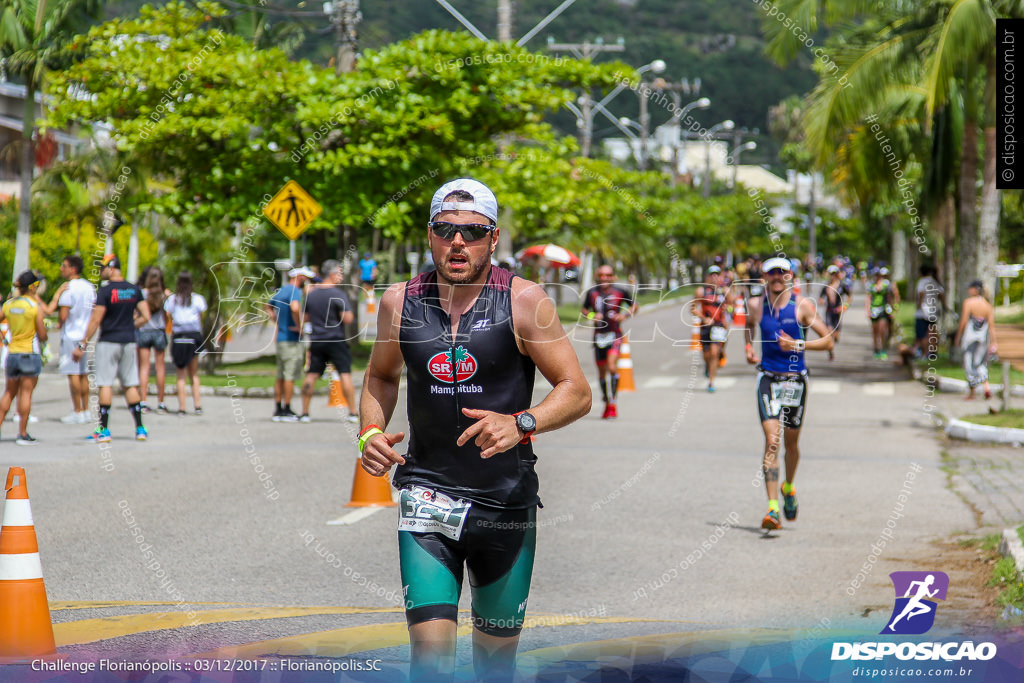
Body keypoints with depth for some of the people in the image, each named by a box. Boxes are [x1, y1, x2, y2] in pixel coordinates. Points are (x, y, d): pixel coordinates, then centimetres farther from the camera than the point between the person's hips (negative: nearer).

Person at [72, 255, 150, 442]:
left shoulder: (105, 291, -12)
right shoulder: (134, 290, 4)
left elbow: (95, 321, -13)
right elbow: (145, 316, 4)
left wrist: (82, 345, -8)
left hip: (108, 342, -5)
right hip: (129, 342, 5)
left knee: (105, 385, -1)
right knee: (131, 385, 10)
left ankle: (104, 430, -2)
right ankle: (140, 428, 8)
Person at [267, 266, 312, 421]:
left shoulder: (280, 291, 15)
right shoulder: (295, 291, -13)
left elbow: (269, 307, 30)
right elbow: (295, 308, -33)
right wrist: (300, 327, -21)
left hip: (280, 338, 9)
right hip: (292, 339, -9)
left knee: (280, 376, 11)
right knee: (290, 375, -5)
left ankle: (278, 410, 14)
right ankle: (286, 410, -4)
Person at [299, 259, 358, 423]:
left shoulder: (311, 294, 8)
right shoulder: (338, 294, -10)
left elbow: (305, 318, 14)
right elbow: (348, 319, -15)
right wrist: (350, 314, 5)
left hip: (316, 341, 5)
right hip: (336, 341, -5)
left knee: (311, 376, 7)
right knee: (345, 374, -2)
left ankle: (305, 413, 6)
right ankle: (353, 413, -4)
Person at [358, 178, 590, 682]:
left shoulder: (523, 301, -7)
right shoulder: (400, 301, 0)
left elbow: (576, 392, -6)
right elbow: (381, 377, 18)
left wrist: (521, 423, -24)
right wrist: (371, 432, -1)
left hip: (506, 502, 0)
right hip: (427, 493, 0)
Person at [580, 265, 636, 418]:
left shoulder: (620, 293, -4)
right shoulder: (592, 293, 2)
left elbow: (634, 306, 9)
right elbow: (584, 309, 15)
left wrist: (625, 315, -10)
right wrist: (591, 316, -7)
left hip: (614, 335, -3)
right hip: (599, 335, 3)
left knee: (612, 367, -21)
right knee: (601, 371, 11)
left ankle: (613, 403, -15)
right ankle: (606, 403, 30)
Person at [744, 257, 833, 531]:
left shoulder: (802, 306, -5)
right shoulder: (758, 307, 2)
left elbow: (828, 340, -6)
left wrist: (798, 345, -19)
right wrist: (749, 347, 11)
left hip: (795, 379, 0)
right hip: (768, 377, 0)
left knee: (791, 442, 14)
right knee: (771, 441, -14)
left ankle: (789, 487, 44)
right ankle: (773, 509, -19)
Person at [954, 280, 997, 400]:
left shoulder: (968, 302, -11)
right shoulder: (988, 305, 2)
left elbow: (963, 322, -12)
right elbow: (991, 325, 0)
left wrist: (958, 337, -2)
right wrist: (993, 343, 1)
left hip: (970, 336, -4)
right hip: (983, 337, 4)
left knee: (970, 365, 5)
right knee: (981, 363, 19)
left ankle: (971, 393, 10)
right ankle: (986, 387, -1)